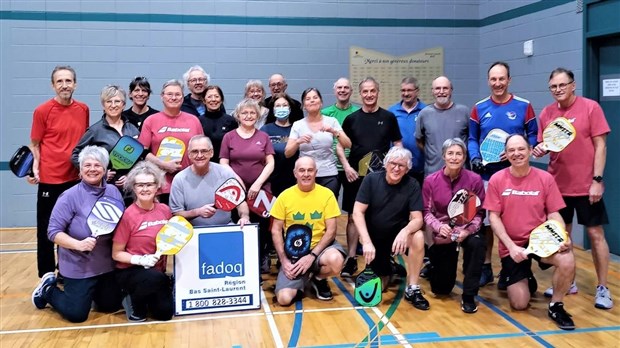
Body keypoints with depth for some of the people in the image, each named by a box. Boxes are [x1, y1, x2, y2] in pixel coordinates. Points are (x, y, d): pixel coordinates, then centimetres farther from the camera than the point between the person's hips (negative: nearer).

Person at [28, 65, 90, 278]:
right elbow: (34, 145, -3)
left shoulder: (83, 110, 5)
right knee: (46, 230, 5)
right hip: (49, 180, -4)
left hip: (76, 179, 4)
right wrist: (34, 168, -17)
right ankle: (46, 276, 18)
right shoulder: (42, 111, -7)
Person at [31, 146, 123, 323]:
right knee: (76, 314, 1)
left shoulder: (113, 192, 0)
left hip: (107, 264, 5)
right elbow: (53, 231, -15)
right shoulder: (70, 197, -14)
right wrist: (78, 244, -28)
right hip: (78, 266, -5)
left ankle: (89, 292, 42)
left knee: (112, 306, 16)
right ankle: (48, 290, 28)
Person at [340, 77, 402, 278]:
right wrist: (346, 166, -6)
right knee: (354, 216, 3)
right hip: (356, 175, 0)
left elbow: (398, 144, 7)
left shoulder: (388, 117, 4)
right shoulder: (351, 119, 5)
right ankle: (351, 259, 10)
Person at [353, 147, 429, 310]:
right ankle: (388, 269, 35)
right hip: (374, 238, 0)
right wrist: (367, 242, -29)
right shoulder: (371, 180, -13)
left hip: (397, 235, 0)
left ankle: (412, 289, -17)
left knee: (418, 237, -32)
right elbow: (358, 213, -16)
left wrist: (405, 231, -41)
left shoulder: (412, 185, -12)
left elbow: (417, 219, -18)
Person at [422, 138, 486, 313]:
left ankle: (468, 296, -19)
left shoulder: (474, 179, -10)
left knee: (477, 244, -39)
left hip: (466, 230, 0)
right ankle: (435, 266, 46)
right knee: (441, 289, 5)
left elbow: (479, 212, -9)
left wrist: (469, 230, -26)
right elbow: (427, 212, -7)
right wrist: (438, 226, -26)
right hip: (441, 234, 0)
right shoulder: (431, 181, -8)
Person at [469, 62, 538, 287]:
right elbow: (472, 138, 7)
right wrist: (474, 157, -11)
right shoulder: (479, 108, 5)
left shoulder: (524, 106, -1)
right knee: (486, 221, 6)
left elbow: (533, 136, 1)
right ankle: (486, 268, 18)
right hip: (486, 175, 2)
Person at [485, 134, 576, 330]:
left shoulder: (545, 178, -3)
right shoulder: (497, 179, -6)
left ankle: (555, 306, -5)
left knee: (567, 260, -32)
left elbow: (553, 214, 0)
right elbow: (493, 217, -6)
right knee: (519, 304, -5)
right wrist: (511, 246, -18)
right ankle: (517, 278, 32)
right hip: (512, 245, -1)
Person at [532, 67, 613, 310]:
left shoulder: (590, 107, -7)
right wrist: (539, 150, -13)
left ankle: (602, 288, 12)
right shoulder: (546, 113, 3)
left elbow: (600, 145, -8)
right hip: (557, 184, 4)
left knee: (596, 234, 3)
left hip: (586, 185, -4)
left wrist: (597, 180, -13)